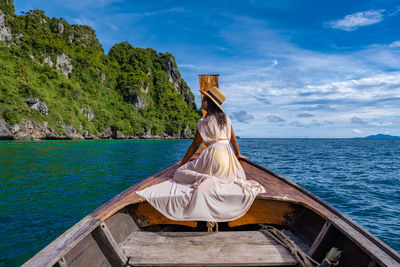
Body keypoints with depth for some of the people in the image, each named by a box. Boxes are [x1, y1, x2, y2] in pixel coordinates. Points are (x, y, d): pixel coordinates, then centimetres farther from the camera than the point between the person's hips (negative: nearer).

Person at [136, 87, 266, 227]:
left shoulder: (204, 122, -1)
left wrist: (180, 165, 7)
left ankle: (204, 179, -25)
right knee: (237, 177, 37)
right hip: (228, 158, 6)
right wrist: (237, 155, 44)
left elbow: (194, 145, 0)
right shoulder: (226, 119, 14)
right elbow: (234, 141, 24)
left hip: (212, 155, -5)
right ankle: (238, 181, -4)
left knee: (180, 173, 6)